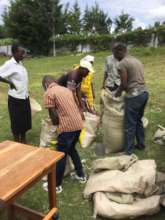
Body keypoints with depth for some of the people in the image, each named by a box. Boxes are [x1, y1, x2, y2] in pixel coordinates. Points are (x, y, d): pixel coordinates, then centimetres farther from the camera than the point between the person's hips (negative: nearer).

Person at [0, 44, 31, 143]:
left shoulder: (20, 63, 8)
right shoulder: (9, 64, -16)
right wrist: (10, 82, -16)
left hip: (24, 97, 8)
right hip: (15, 99, -8)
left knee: (25, 120, 17)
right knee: (16, 122, 7)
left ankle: (23, 141, 34)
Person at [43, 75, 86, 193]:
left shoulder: (48, 93, -3)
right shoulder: (66, 89, 19)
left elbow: (53, 115, -9)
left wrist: (55, 124, 11)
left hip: (67, 127, -7)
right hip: (78, 124, 7)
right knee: (72, 149, 26)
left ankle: (57, 185, 21)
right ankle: (81, 175, 37)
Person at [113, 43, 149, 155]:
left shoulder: (122, 63, -10)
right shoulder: (137, 60, 16)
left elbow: (124, 84, -13)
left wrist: (118, 92, 8)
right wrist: (121, 89, 25)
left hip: (134, 96, -9)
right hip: (144, 92, 9)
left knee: (129, 125, 2)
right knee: (138, 120, 23)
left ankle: (128, 151, 12)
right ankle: (141, 144, 35)